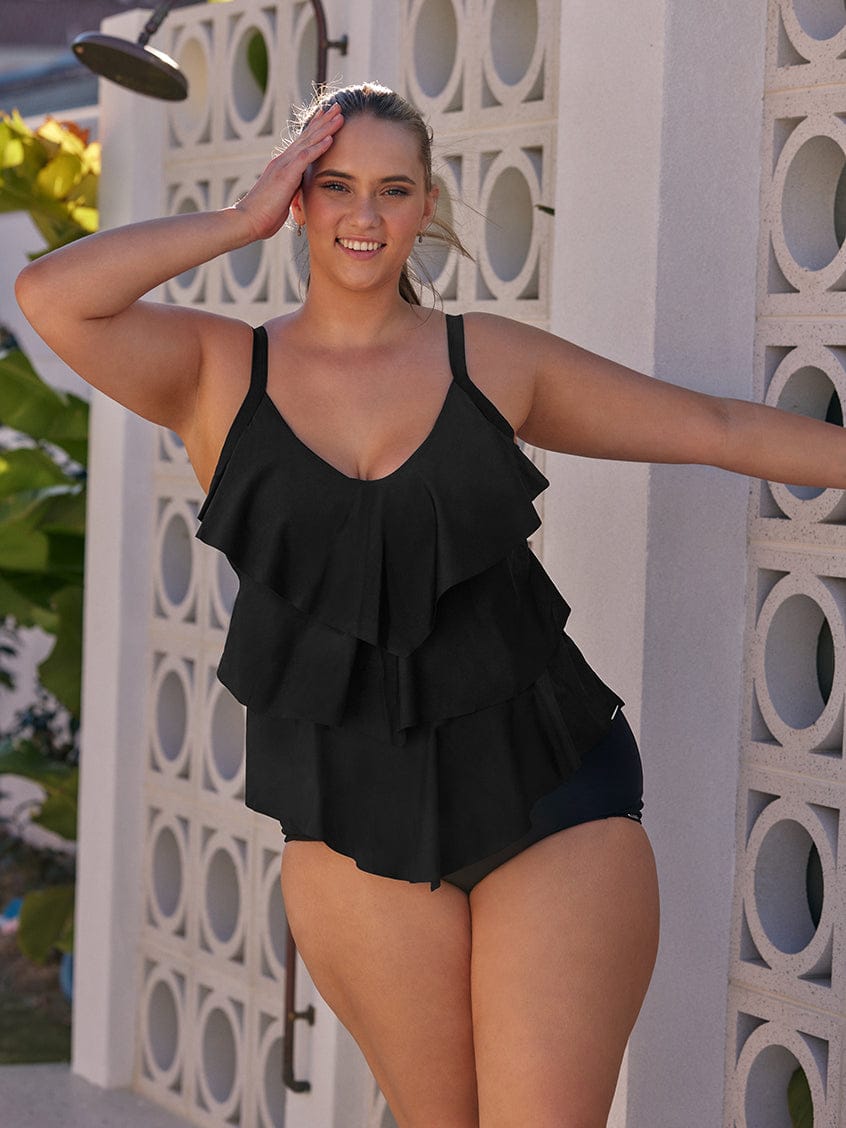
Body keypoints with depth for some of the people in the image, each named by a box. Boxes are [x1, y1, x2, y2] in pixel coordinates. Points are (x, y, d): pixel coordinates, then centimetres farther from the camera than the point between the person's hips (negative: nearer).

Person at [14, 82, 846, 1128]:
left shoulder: (494, 361, 5)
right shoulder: (219, 372, 3)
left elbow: (720, 429, 10)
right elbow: (50, 294, -14)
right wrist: (243, 219, -7)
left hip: (549, 798, -1)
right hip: (356, 829, 1)